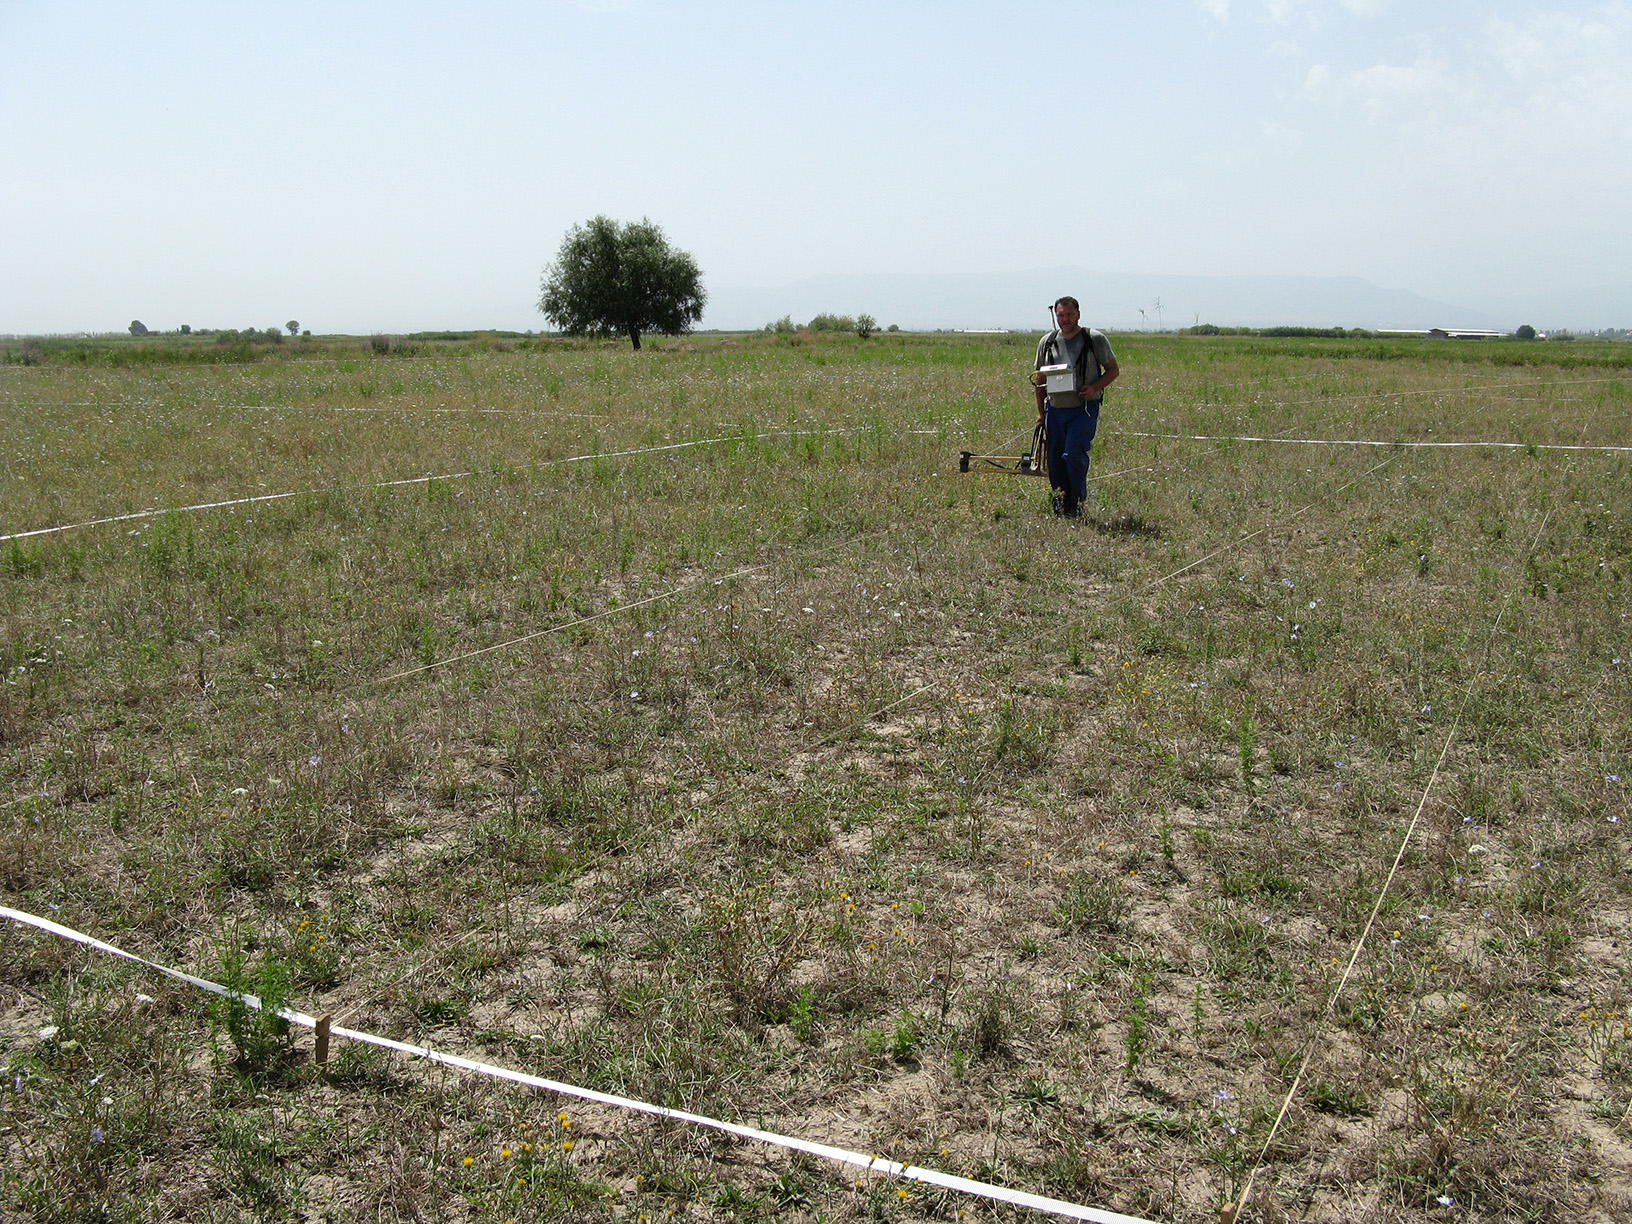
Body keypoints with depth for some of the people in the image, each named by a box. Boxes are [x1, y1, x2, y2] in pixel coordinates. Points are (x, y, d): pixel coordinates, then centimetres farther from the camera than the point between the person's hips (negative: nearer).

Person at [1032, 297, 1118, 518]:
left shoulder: (1095, 339, 0)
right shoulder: (1047, 342, 10)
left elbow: (1113, 370, 4)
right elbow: (1039, 379, 17)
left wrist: (1094, 387, -14)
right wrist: (1041, 412, 13)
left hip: (1084, 408, -4)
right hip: (1055, 408, 4)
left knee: (1075, 454, -16)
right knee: (1055, 458, 5)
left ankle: (1078, 502, 0)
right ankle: (1060, 504, 18)